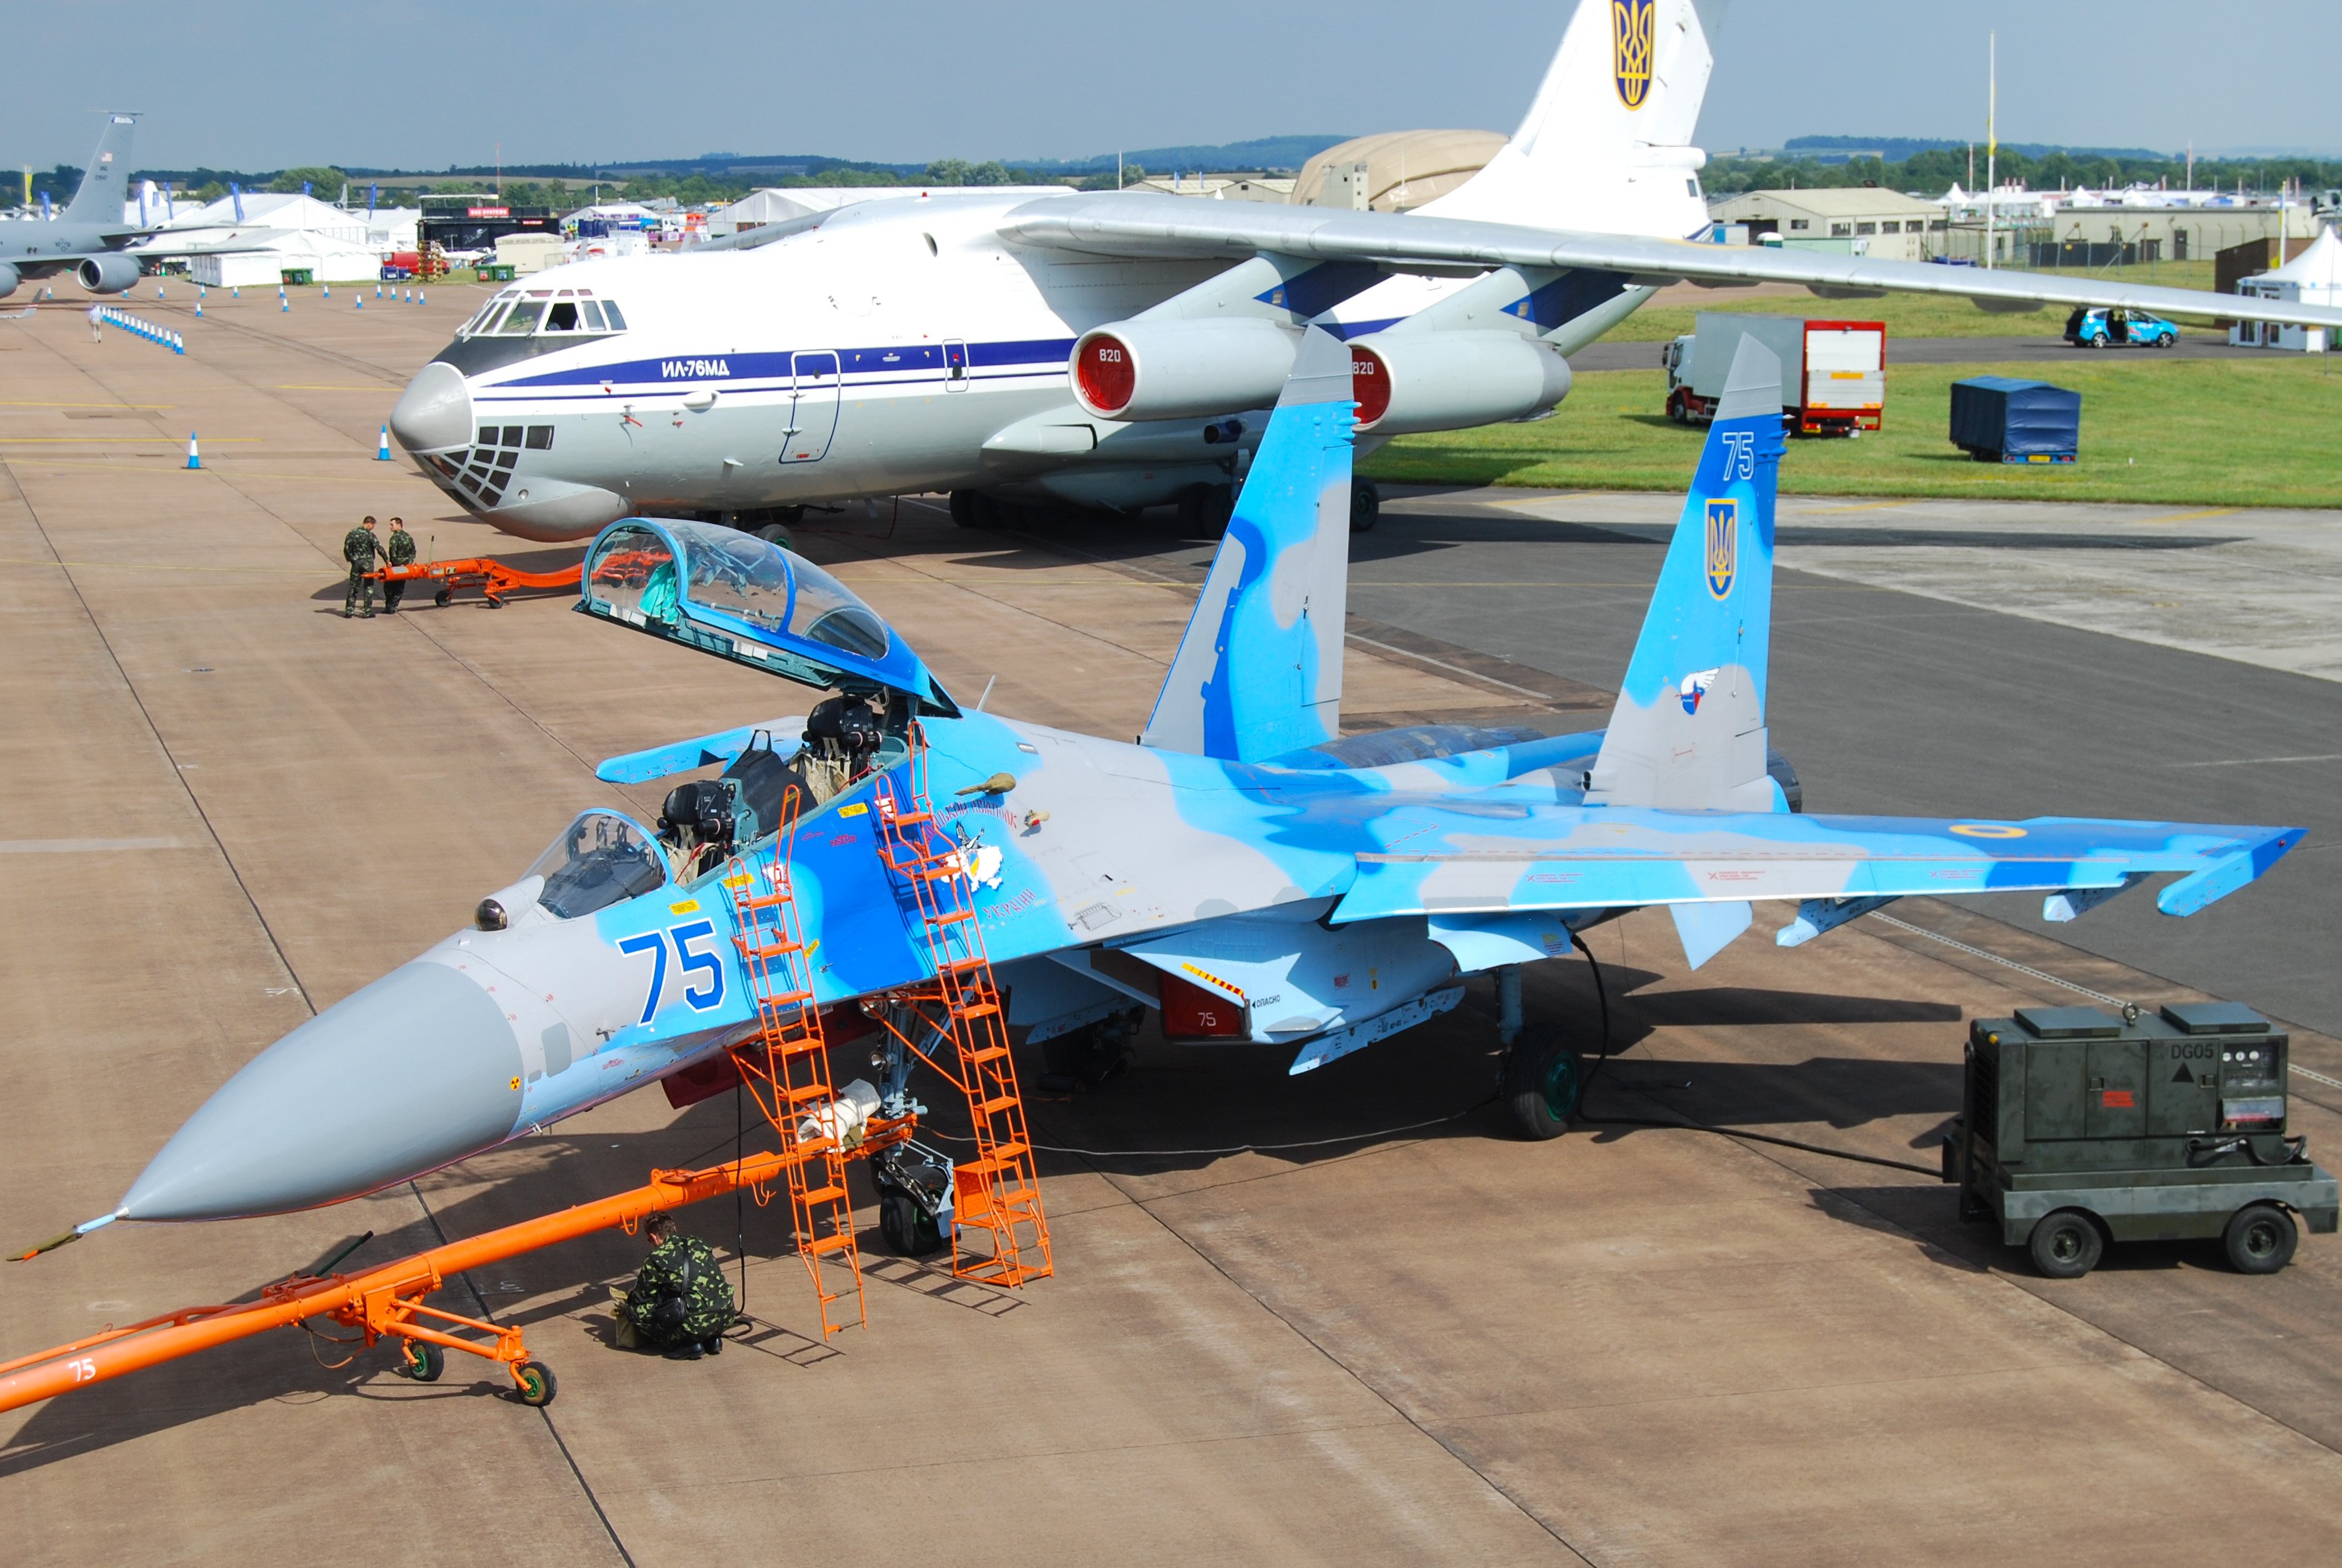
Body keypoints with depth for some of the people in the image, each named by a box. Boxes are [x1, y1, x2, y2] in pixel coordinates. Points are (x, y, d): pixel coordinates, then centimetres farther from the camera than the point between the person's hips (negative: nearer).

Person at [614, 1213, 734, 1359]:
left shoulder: (656, 1260, -1)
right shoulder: (699, 1245, 16)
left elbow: (641, 1299, 12)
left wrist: (628, 1307, 36)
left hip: (695, 1324, -7)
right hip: (725, 1318, 7)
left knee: (636, 1313, 6)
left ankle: (688, 1344, 1)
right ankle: (712, 1339, 15)